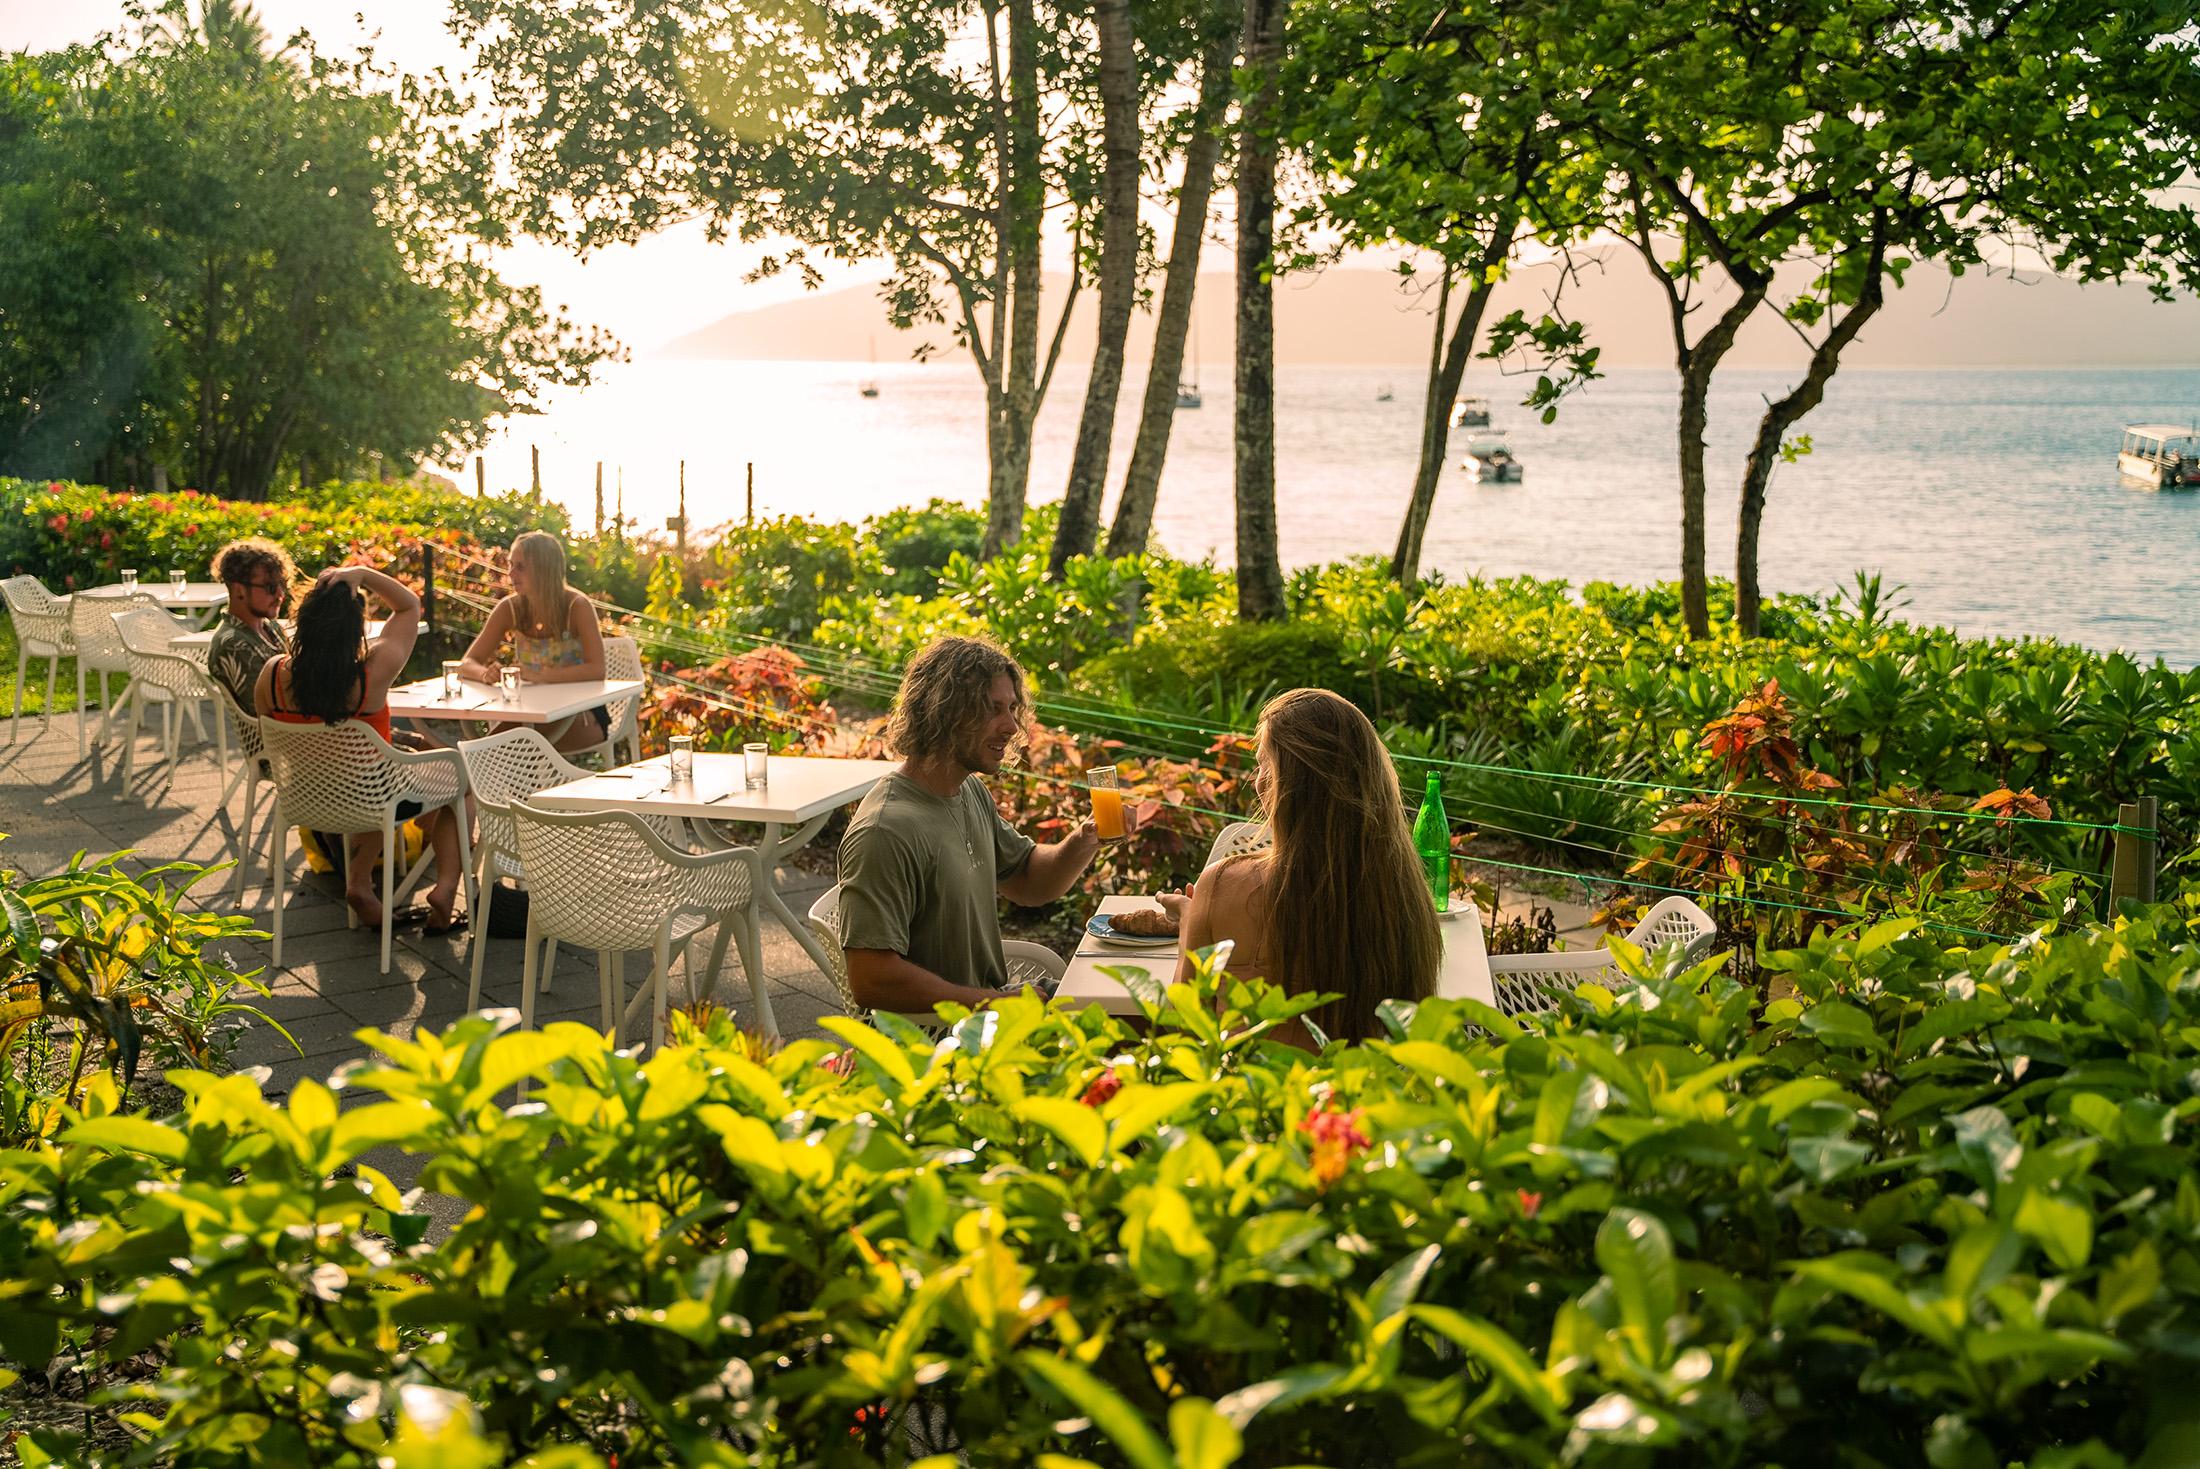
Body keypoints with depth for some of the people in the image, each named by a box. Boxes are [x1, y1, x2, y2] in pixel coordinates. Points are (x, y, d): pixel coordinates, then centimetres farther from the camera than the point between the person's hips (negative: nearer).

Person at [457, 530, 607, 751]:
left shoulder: (576, 606, -14)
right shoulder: (510, 609, -2)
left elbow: (596, 669, -24)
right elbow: (467, 664, -2)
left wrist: (539, 676, -36)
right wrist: (486, 674, -26)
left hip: (582, 717, -2)